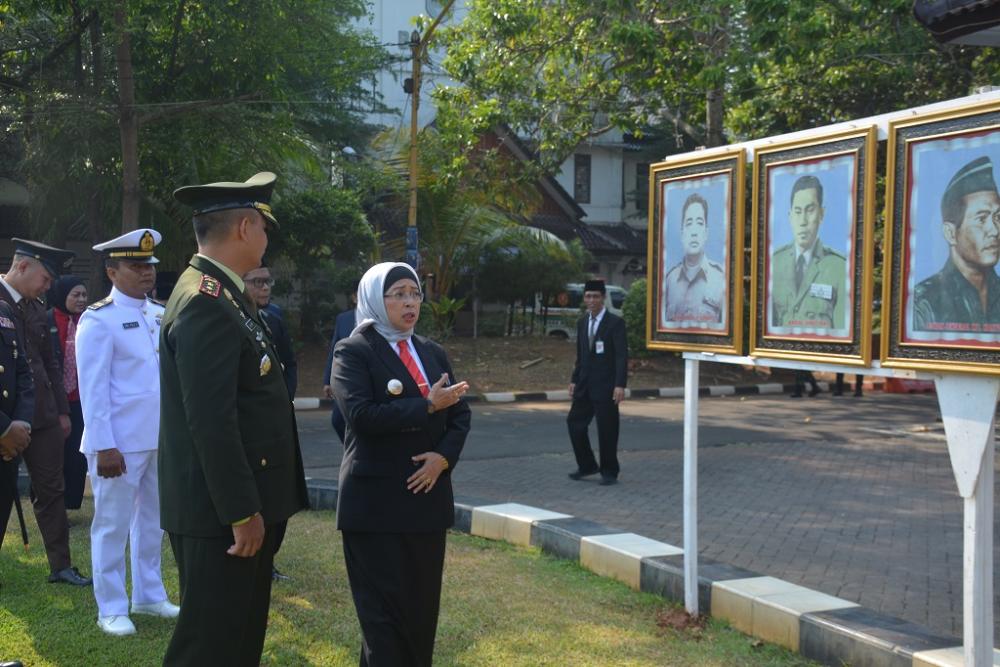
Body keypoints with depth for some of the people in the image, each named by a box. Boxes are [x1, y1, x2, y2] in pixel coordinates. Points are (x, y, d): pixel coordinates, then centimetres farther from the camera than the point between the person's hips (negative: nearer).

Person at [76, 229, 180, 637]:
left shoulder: (161, 315, 9)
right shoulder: (99, 320, -10)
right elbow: (93, 389, -13)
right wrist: (104, 446, -17)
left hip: (161, 438, 7)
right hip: (121, 442, -6)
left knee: (153, 521, 17)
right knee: (113, 526, 5)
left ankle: (149, 596, 31)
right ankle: (111, 609, 17)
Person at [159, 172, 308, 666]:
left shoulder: (218, 294, 13)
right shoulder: (206, 302, -19)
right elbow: (211, 421, -24)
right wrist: (242, 511, -21)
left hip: (240, 504, 10)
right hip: (220, 512, -10)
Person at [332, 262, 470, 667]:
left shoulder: (433, 352, 13)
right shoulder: (353, 351, -5)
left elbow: (460, 413, 9)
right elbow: (360, 414, -20)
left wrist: (444, 456, -9)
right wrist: (427, 406, -18)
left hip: (428, 494, 6)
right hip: (376, 500, -5)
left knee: (423, 603, 11)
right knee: (384, 607, 0)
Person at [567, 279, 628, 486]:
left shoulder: (615, 322, -9)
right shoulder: (582, 322, 10)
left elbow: (622, 356, -13)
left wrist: (620, 385, -19)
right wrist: (574, 380, 13)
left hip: (605, 385, -6)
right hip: (585, 384, 6)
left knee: (606, 429, 0)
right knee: (575, 422, 5)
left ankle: (609, 472, 14)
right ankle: (586, 465, 20)